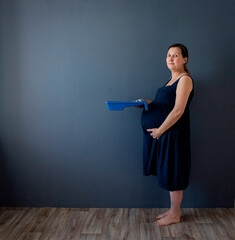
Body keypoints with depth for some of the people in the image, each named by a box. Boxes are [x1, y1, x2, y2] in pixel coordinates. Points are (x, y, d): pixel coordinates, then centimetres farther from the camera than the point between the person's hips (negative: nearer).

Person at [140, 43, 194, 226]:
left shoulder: (185, 79, -14)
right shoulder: (173, 79, 15)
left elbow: (178, 111, -21)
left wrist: (160, 130, -16)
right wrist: (149, 103, 7)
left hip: (174, 133, -9)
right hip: (164, 133, 9)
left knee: (173, 175, 2)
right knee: (168, 173, 15)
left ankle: (175, 215, 18)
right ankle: (173, 210, 29)